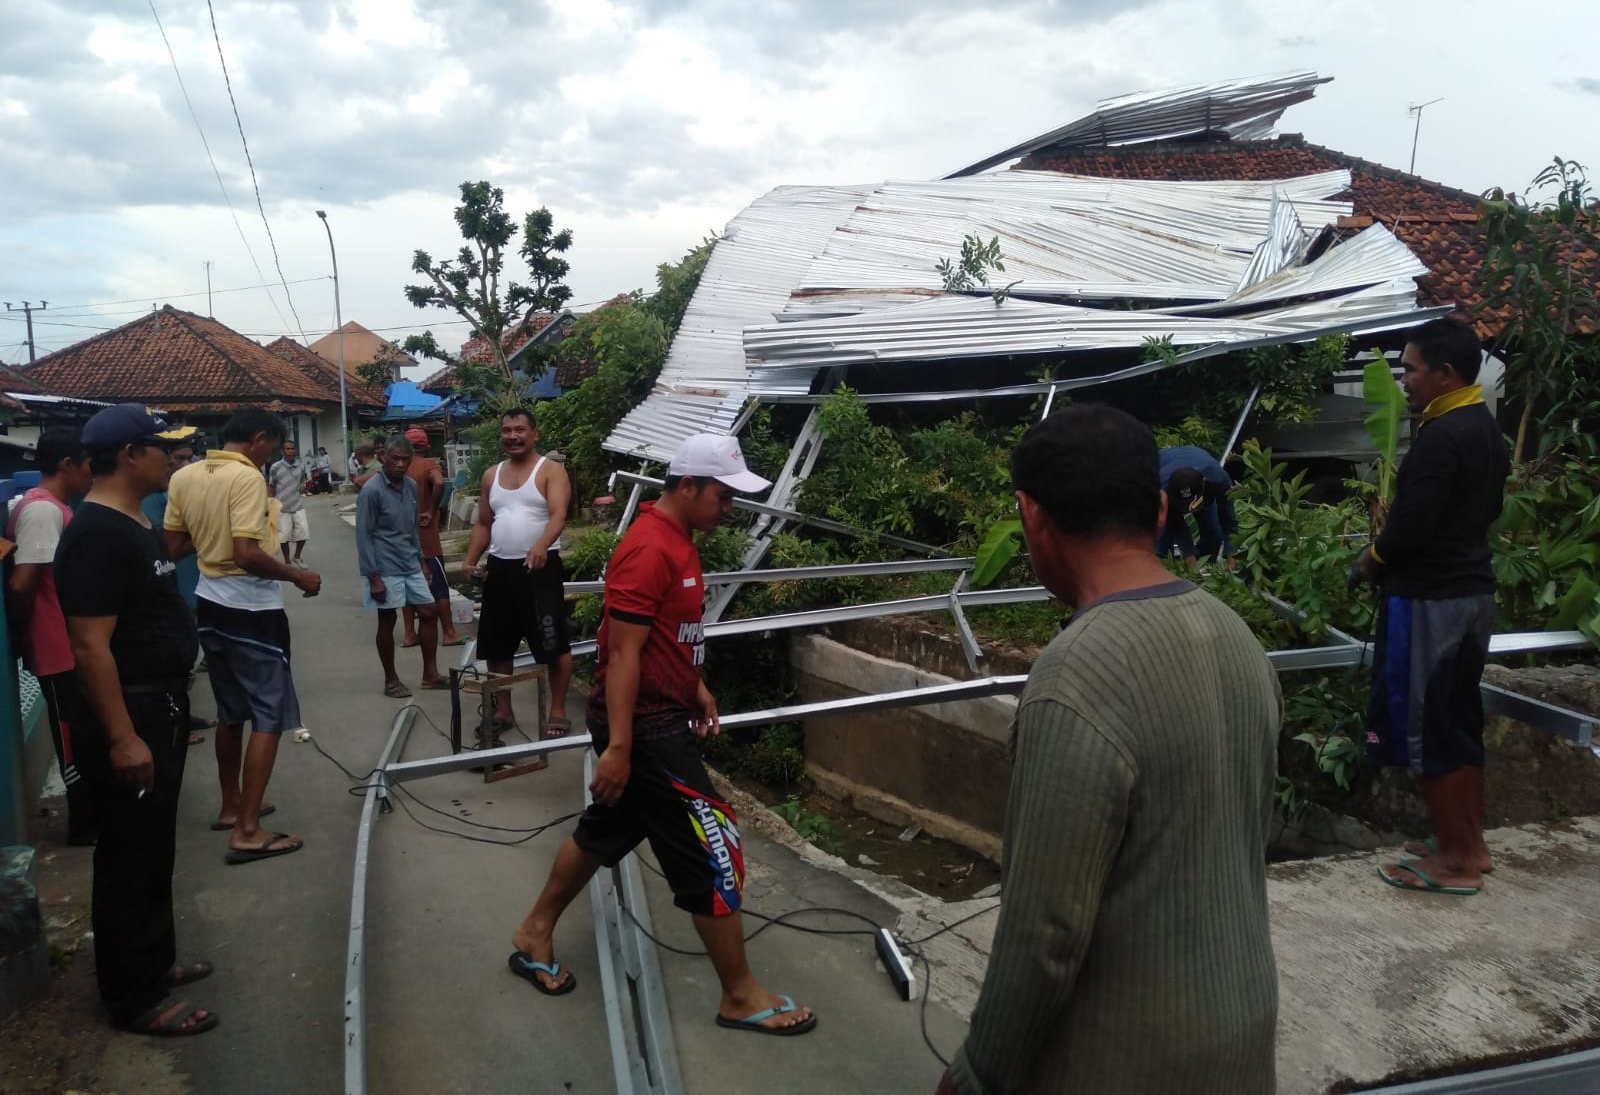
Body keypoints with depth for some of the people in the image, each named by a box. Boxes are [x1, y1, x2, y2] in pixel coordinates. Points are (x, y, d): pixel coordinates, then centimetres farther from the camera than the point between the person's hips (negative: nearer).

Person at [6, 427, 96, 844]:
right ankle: (83, 825, 15)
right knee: (74, 737, 3)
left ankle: (92, 811, 33)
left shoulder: (52, 507, 10)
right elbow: (21, 584, -25)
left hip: (73, 643, 9)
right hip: (61, 649, -9)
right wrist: (26, 626, -10)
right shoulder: (43, 510, -21)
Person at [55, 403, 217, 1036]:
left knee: (154, 849, 20)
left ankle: (154, 962, 35)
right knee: (129, 858, 1)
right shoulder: (96, 534, -21)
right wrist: (122, 737, -25)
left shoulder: (138, 525, 11)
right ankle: (135, 1001, 13)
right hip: (128, 717, -10)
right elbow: (90, 646, -24)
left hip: (160, 708, 10)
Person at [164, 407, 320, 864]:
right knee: (269, 717, -1)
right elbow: (247, 555, -26)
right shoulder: (247, 477, -19)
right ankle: (247, 832, -2)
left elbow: (174, 547, 12)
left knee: (231, 713, 21)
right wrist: (299, 576, -13)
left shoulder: (183, 477, 5)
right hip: (251, 610, -8)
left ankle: (232, 806, 34)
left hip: (210, 604, 9)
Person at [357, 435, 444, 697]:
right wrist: (373, 576, -17)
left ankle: (430, 673, 17)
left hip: (410, 566, 7)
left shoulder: (411, 486, 7)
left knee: (428, 612, 7)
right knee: (387, 621, 3)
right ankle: (391, 680, 16)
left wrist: (421, 559, 16)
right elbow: (363, 536, -14)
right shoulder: (372, 490, -14)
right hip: (386, 569, -7)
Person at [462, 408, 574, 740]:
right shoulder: (491, 475, 15)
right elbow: (483, 524, 19)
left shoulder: (551, 470, -4)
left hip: (540, 568, -6)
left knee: (553, 644, -3)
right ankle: (503, 711, 26)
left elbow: (558, 515, -19)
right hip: (499, 568, 6)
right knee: (496, 645, 12)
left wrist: (541, 545, -37)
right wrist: (469, 560, 4)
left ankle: (558, 712, 8)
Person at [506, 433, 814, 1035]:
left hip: (658, 716, 10)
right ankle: (741, 996, 11)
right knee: (713, 850, -2)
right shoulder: (650, 550, -23)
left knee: (605, 830, 22)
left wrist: (696, 687, 22)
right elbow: (623, 653, -24)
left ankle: (535, 935, 39)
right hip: (644, 727, -10)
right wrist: (617, 747, -24)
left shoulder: (675, 540, 9)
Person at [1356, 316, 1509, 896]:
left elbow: (1410, 528, -23)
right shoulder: (1487, 430, 10)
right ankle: (1471, 843, 28)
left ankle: (1454, 860, 9)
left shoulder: (1440, 437, -21)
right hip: (1473, 590, 10)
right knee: (1458, 721, 17)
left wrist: (1372, 558, -5)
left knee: (1422, 727, 0)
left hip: (1429, 599, -10)